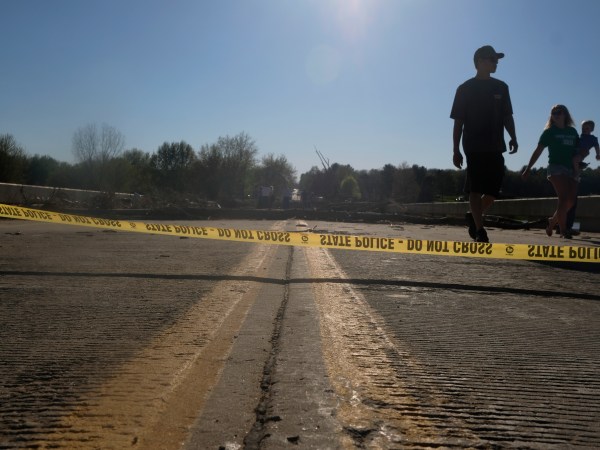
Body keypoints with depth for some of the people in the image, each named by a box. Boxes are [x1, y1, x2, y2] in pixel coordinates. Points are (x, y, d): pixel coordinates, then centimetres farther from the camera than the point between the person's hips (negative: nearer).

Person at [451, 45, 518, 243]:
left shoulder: (501, 87, 15)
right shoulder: (465, 89, 3)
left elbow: (507, 116, 16)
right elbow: (458, 121, 1)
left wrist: (513, 137, -1)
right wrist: (456, 150, -3)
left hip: (495, 147, 4)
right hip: (474, 147, -4)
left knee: (494, 189, 3)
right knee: (475, 188, -7)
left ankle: (473, 216, 25)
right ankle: (479, 230, -5)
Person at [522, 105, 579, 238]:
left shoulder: (572, 131, 15)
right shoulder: (549, 132, 4)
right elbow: (538, 151, 1)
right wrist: (528, 169, -4)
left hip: (570, 169, 5)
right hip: (556, 167, -5)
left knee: (571, 200, 1)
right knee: (564, 198, -17)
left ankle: (553, 221, 20)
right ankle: (563, 228, -15)